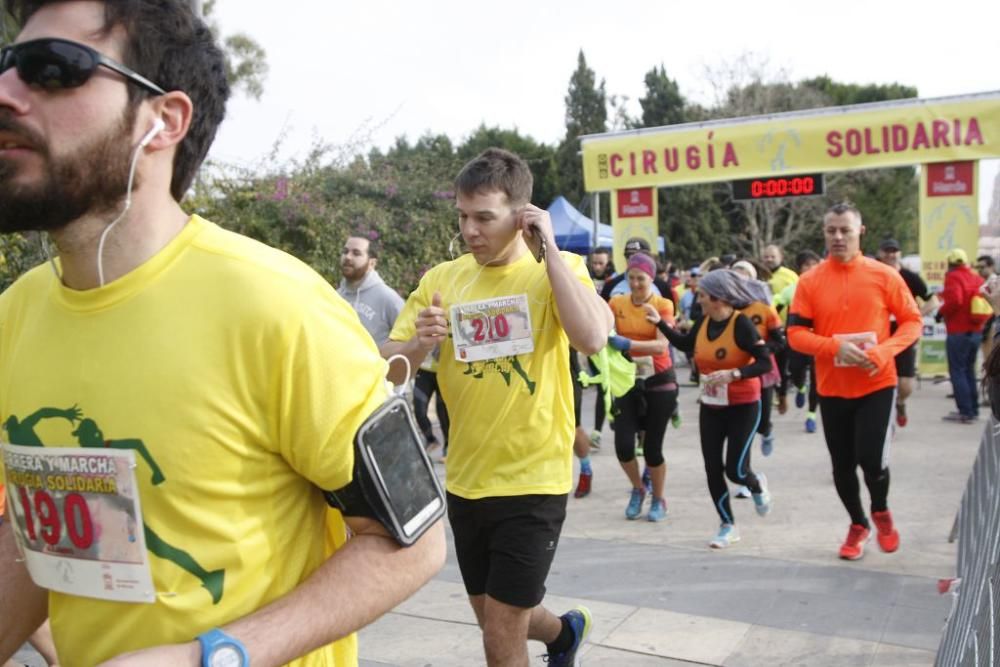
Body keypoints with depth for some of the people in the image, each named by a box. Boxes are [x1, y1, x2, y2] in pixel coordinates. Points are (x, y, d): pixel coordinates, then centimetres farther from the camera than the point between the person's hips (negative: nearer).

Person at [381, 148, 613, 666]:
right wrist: (419, 344, -22)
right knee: (492, 618, 22)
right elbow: (387, 369, -1)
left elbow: (592, 339, -28)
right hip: (464, 480, 5)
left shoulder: (560, 269, -8)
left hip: (533, 481, -5)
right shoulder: (441, 279, 0)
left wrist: (548, 250, -21)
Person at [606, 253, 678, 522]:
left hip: (659, 381, -2)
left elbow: (662, 345, -24)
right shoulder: (616, 303, -1)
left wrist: (628, 344, -39)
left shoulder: (663, 305, -9)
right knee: (623, 444, -6)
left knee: (652, 446, 2)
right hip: (628, 380, 2)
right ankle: (638, 489, 25)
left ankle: (659, 500, 27)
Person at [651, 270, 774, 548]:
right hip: (710, 407, 6)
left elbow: (765, 362, -20)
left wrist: (732, 374, -31)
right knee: (712, 469, 5)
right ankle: (728, 526, 21)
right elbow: (685, 344, 17)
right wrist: (659, 322, 11)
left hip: (743, 407, -6)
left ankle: (757, 486, 31)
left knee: (735, 470, -7)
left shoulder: (741, 323, -19)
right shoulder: (704, 321, -1)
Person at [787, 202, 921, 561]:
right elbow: (795, 334, -6)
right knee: (842, 465, 11)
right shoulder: (810, 281, -3)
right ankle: (858, 524, 37)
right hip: (832, 389, 2)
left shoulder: (884, 275, -3)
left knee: (871, 459, -10)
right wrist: (836, 346, -21)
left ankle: (881, 512, 25)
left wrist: (884, 351, -16)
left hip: (877, 384, -2)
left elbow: (912, 321, 1)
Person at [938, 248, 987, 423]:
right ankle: (973, 410, 20)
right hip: (976, 331, 8)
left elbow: (954, 300, -26)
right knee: (969, 370, 16)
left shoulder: (953, 277, -11)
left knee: (957, 371, -3)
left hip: (958, 333, -8)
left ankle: (965, 412, -6)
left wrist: (941, 312, -10)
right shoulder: (977, 278, 12)